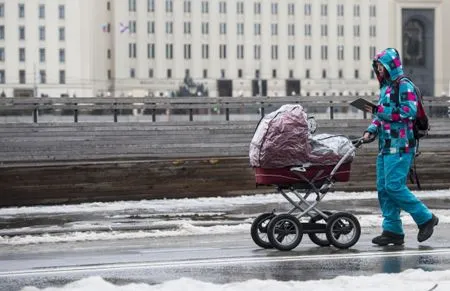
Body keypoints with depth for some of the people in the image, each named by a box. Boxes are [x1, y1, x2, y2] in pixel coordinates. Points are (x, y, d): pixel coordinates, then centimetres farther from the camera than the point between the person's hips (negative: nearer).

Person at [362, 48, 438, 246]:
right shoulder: (385, 87, 20)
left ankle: (425, 218, -2)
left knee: (394, 186, -15)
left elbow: (409, 111, -21)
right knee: (383, 188, 5)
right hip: (386, 146, 9)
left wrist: (380, 110, -18)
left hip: (400, 146, -9)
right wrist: (371, 130, 8)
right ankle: (392, 230, 10)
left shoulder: (404, 86, -8)